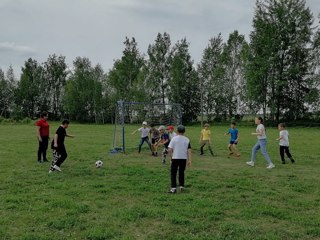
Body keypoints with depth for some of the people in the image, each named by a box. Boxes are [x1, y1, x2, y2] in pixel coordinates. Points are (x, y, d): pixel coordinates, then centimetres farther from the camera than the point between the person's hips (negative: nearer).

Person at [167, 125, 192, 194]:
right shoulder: (187, 139, 2)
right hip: (184, 158, 3)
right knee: (181, 172, 17)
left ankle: (173, 188, -4)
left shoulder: (174, 138, -6)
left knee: (173, 173, 3)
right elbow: (189, 150, -2)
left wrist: (171, 156, 6)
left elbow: (169, 149, -10)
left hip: (175, 158, -3)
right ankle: (182, 187, 23)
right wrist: (189, 160, 1)